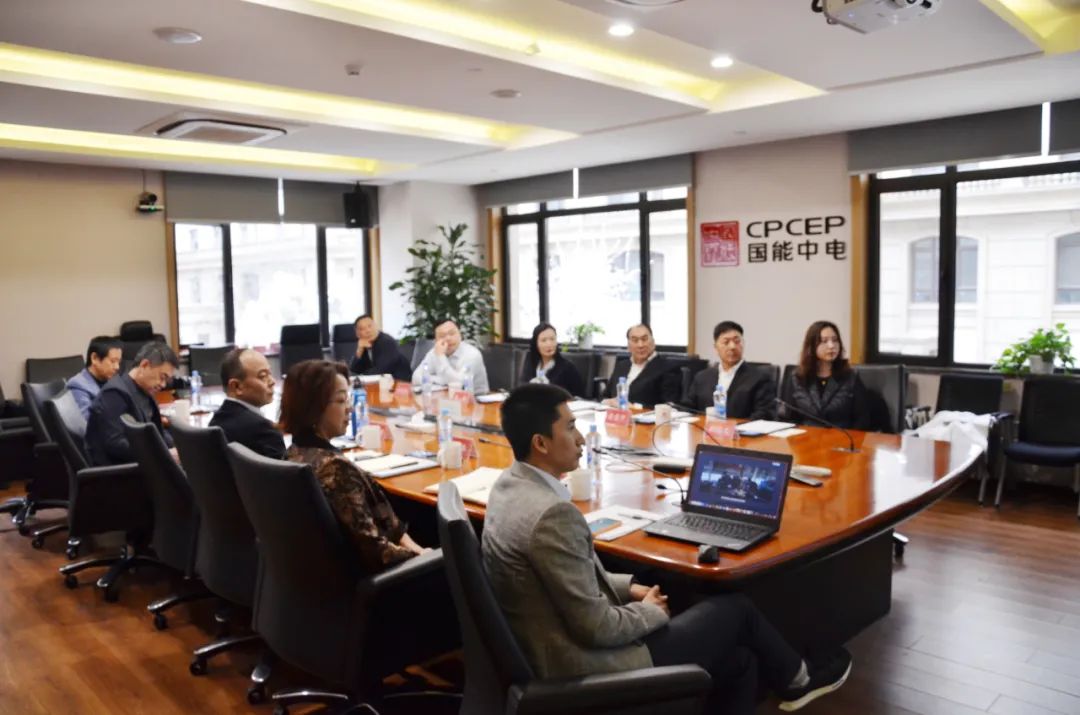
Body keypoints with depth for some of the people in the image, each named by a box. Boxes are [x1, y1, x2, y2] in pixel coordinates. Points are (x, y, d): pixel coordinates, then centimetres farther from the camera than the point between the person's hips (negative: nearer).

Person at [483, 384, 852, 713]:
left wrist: (627, 587, 7)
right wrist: (650, 611, -6)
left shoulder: (510, 485, 2)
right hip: (585, 666, -8)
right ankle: (796, 680, 37)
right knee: (735, 609, 8)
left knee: (737, 661, 14)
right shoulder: (552, 514, -29)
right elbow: (595, 627, -25)